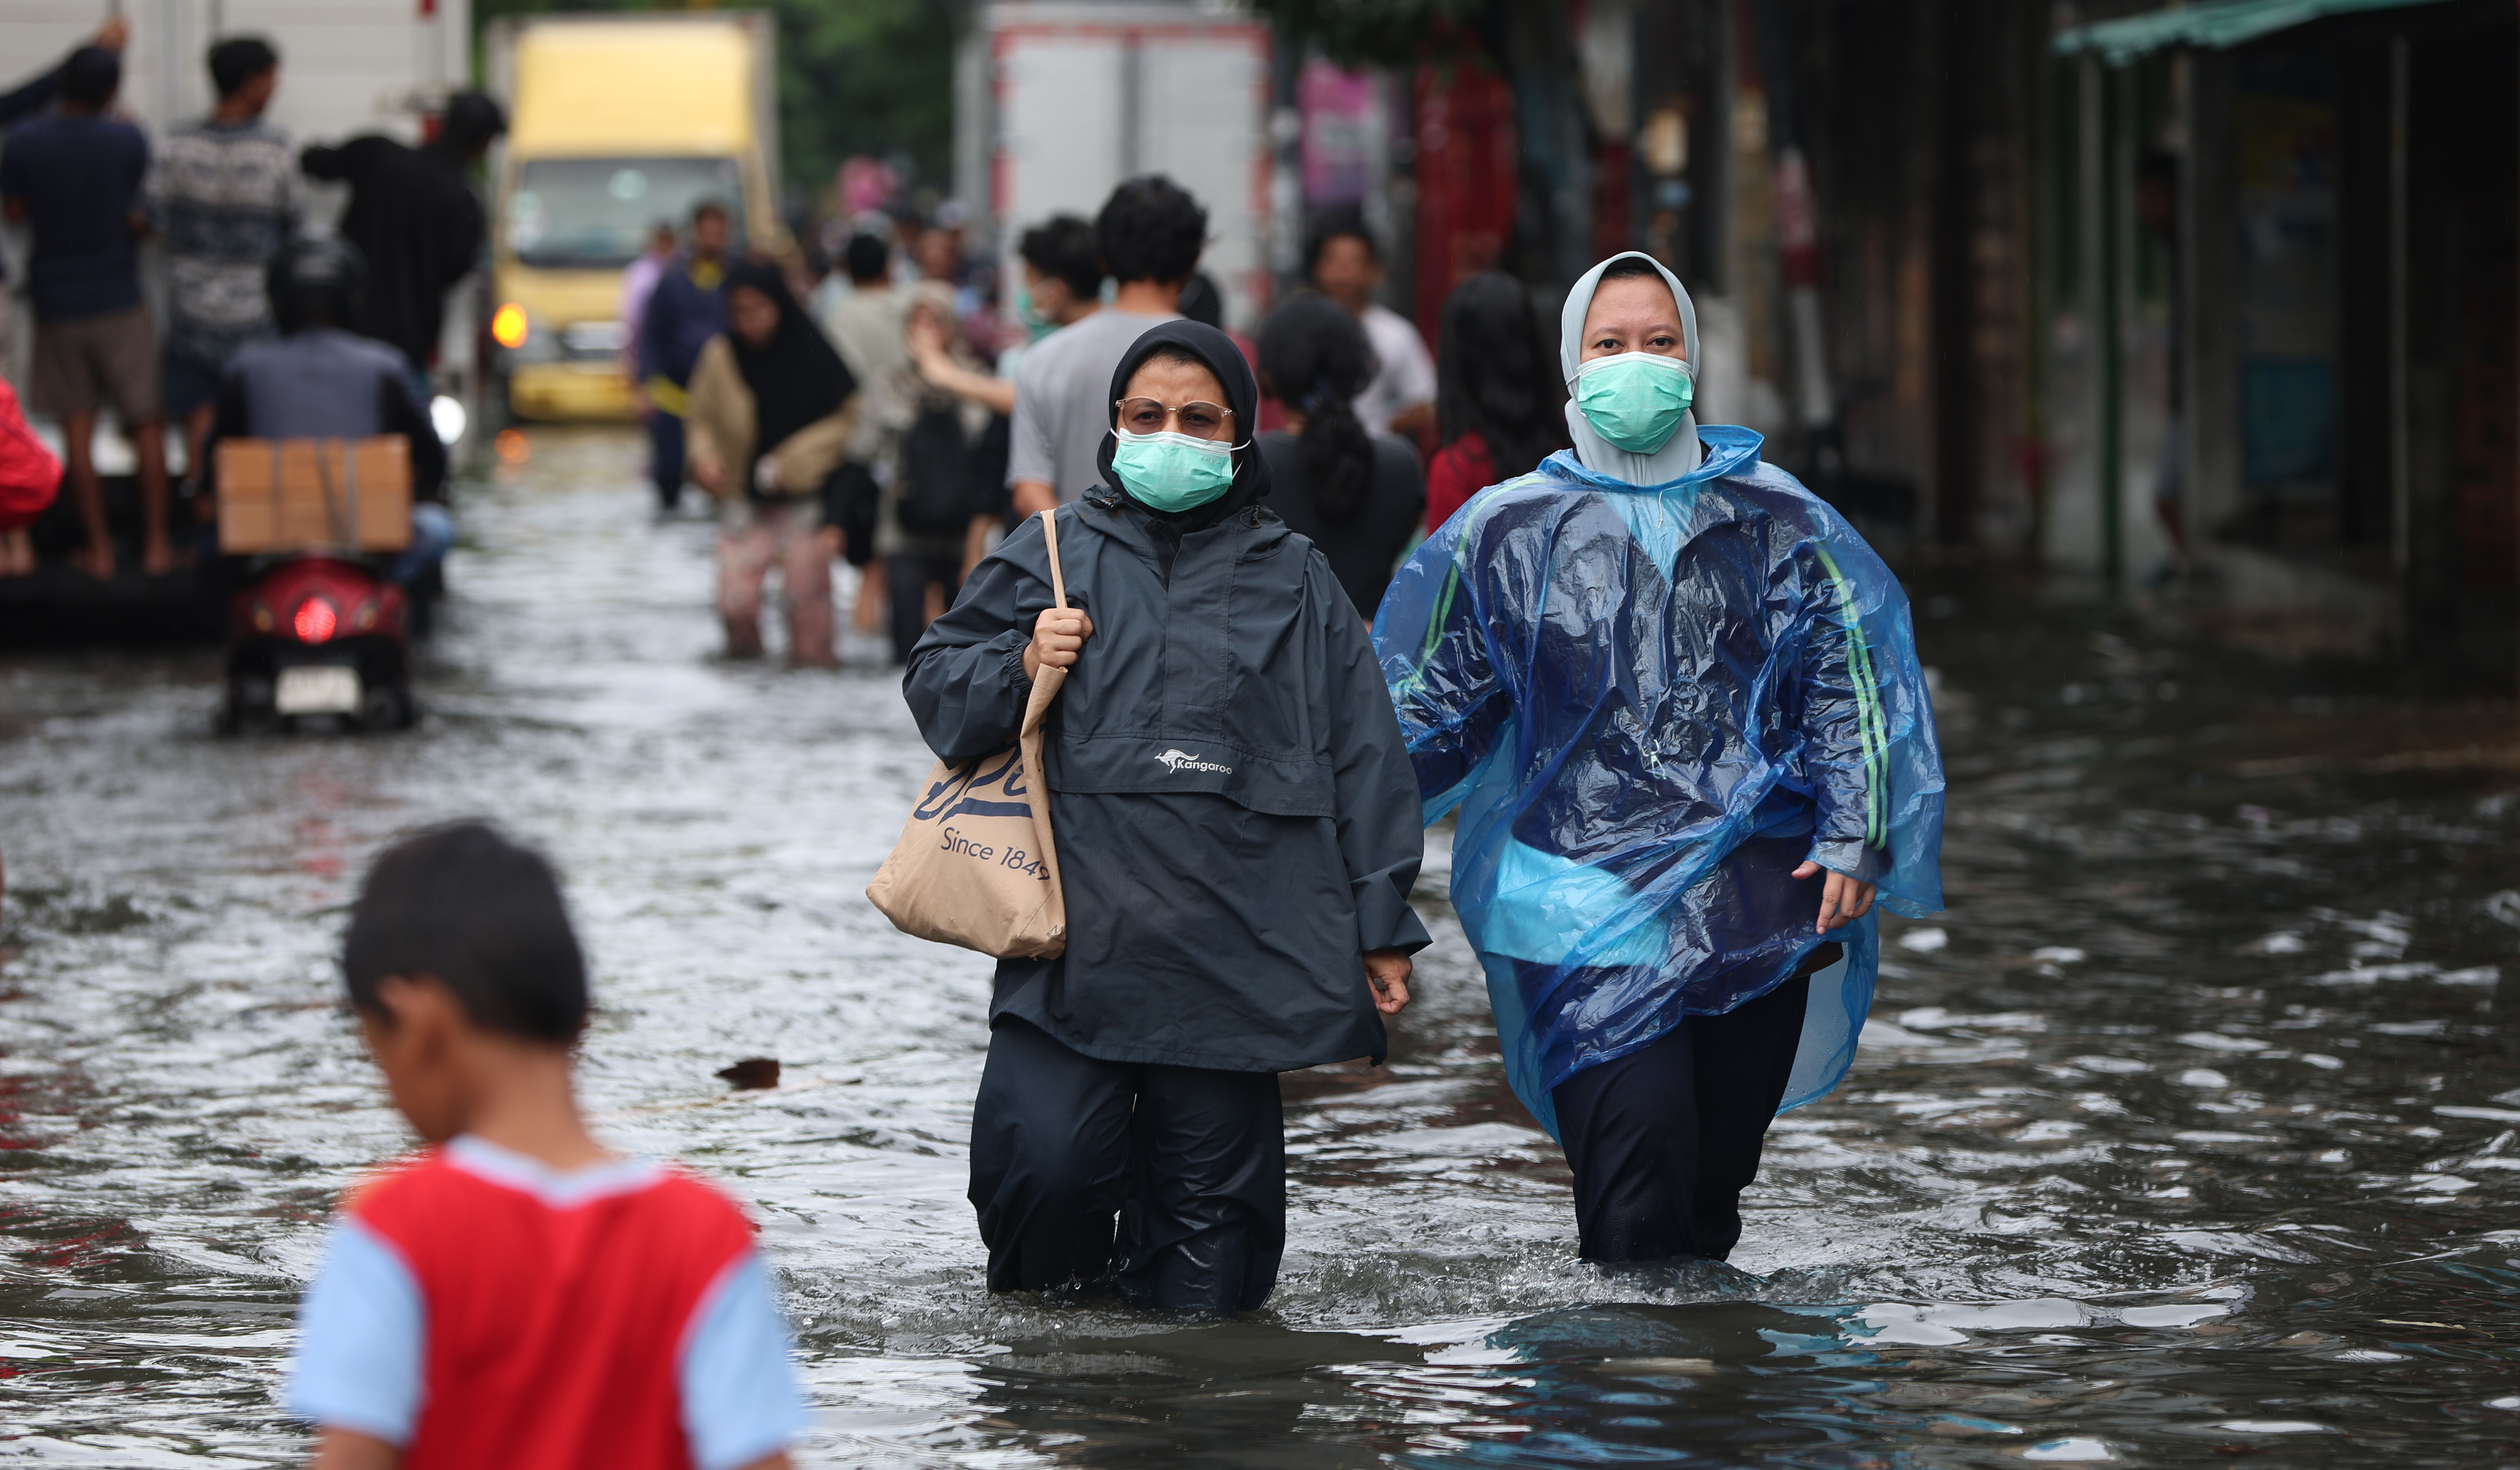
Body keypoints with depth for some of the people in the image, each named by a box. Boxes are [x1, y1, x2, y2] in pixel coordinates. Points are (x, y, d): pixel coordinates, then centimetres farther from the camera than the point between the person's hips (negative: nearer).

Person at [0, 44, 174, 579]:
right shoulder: (128, 142, -13)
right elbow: (140, 219, -9)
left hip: (56, 304, 2)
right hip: (118, 302, -2)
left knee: (77, 425, 8)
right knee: (148, 423, 8)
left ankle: (99, 548, 9)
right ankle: (156, 543, 9)